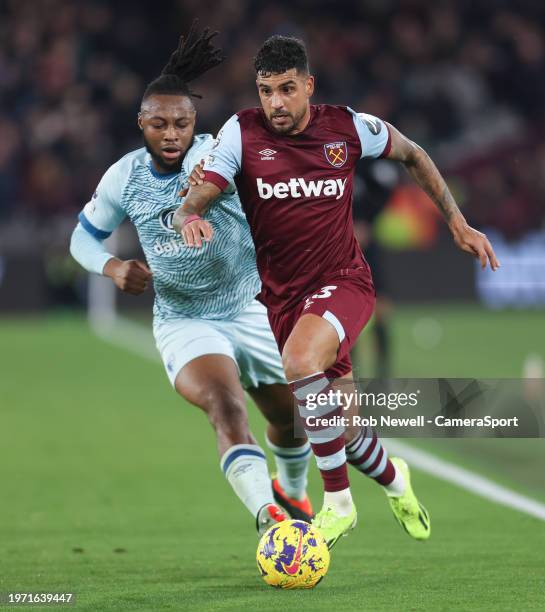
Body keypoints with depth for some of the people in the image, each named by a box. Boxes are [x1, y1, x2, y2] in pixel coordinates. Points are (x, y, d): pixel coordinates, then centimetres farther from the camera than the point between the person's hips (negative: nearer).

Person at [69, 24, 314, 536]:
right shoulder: (125, 177, -6)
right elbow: (84, 239, 8)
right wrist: (114, 269, -14)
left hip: (250, 313, 1)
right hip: (182, 323, -1)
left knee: (290, 416, 17)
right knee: (226, 408, -28)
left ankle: (292, 493, 50)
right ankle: (268, 516, -44)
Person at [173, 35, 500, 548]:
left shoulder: (349, 127, -6)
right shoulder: (242, 133, -8)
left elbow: (411, 155, 13)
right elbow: (194, 201, -15)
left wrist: (456, 222, 11)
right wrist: (190, 218, -40)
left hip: (342, 280, -2)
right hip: (280, 294, 2)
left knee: (299, 363, -33)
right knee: (341, 430, 5)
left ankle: (338, 504, -19)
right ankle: (393, 480, 41)